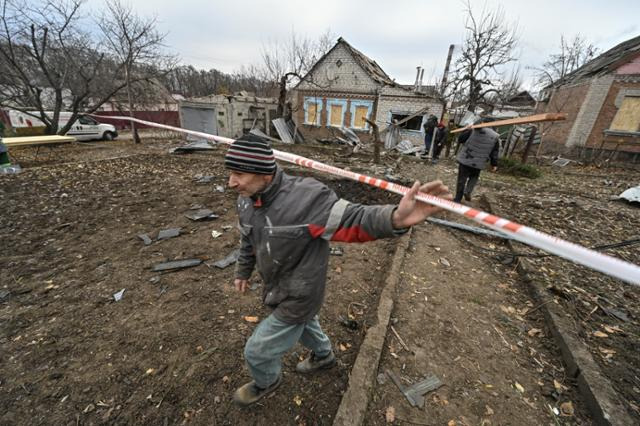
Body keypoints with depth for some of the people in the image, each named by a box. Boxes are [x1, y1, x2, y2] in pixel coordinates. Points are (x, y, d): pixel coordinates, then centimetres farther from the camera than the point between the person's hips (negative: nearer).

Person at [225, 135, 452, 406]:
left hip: (297, 297, -7)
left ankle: (267, 382, 51)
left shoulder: (305, 198, -35)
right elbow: (248, 240, 7)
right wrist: (243, 272, 21)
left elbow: (352, 219, -38)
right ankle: (323, 355, 67)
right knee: (304, 324, 34)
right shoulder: (246, 200, -10)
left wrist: (394, 218, -59)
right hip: (277, 289, 7)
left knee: (257, 351, 14)